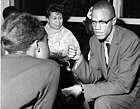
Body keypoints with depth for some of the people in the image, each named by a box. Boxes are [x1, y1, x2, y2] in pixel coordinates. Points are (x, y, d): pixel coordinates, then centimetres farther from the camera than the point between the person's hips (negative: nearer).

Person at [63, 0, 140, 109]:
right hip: (108, 85, 6)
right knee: (77, 96, -11)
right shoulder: (94, 40, -3)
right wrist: (80, 59, -24)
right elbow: (93, 77, -3)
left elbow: (124, 84, -28)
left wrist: (83, 88, -28)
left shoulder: (130, 40, -25)